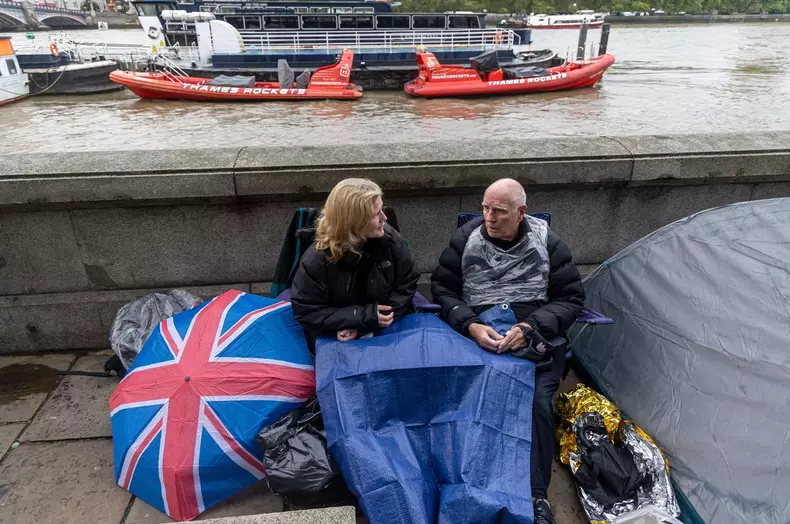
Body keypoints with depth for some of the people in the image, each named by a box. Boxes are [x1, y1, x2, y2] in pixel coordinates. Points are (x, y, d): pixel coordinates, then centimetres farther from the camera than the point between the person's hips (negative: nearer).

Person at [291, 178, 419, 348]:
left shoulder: (391, 239, -13)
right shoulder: (318, 258, -22)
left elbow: (406, 286, -6)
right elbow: (306, 312, -15)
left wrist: (364, 328, -18)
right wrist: (363, 317, -25)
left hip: (385, 332, 3)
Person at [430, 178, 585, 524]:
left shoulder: (547, 241, 3)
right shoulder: (465, 238, 3)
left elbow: (571, 298, 5)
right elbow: (442, 289, 6)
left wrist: (530, 328, -11)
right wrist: (470, 326, -12)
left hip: (537, 340, 0)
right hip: (480, 338, 0)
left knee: (537, 403, -24)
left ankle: (535, 496, -11)